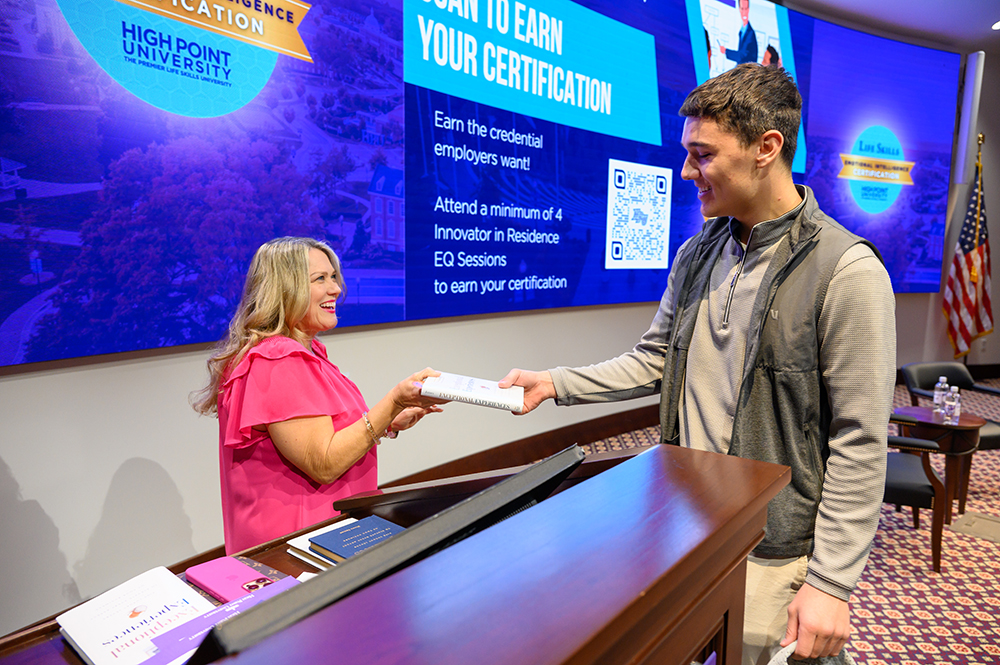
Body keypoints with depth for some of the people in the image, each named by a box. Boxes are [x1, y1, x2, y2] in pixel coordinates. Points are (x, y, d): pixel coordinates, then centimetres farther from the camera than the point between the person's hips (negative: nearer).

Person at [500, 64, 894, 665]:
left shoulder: (846, 269, -16)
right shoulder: (695, 255, 4)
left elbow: (858, 446, -16)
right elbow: (654, 361, 11)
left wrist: (832, 584, -14)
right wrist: (555, 383, -1)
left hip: (770, 553, -6)